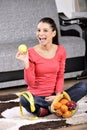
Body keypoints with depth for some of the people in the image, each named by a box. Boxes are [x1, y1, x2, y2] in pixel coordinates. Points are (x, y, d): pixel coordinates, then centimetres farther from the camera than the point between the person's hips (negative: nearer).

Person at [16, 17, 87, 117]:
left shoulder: (61, 50, -1)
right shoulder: (31, 53, -10)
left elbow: (60, 76, 3)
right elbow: (30, 83, -13)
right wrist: (26, 63, -25)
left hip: (53, 95, 4)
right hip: (36, 96, -3)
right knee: (24, 100, -38)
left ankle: (46, 108, -19)